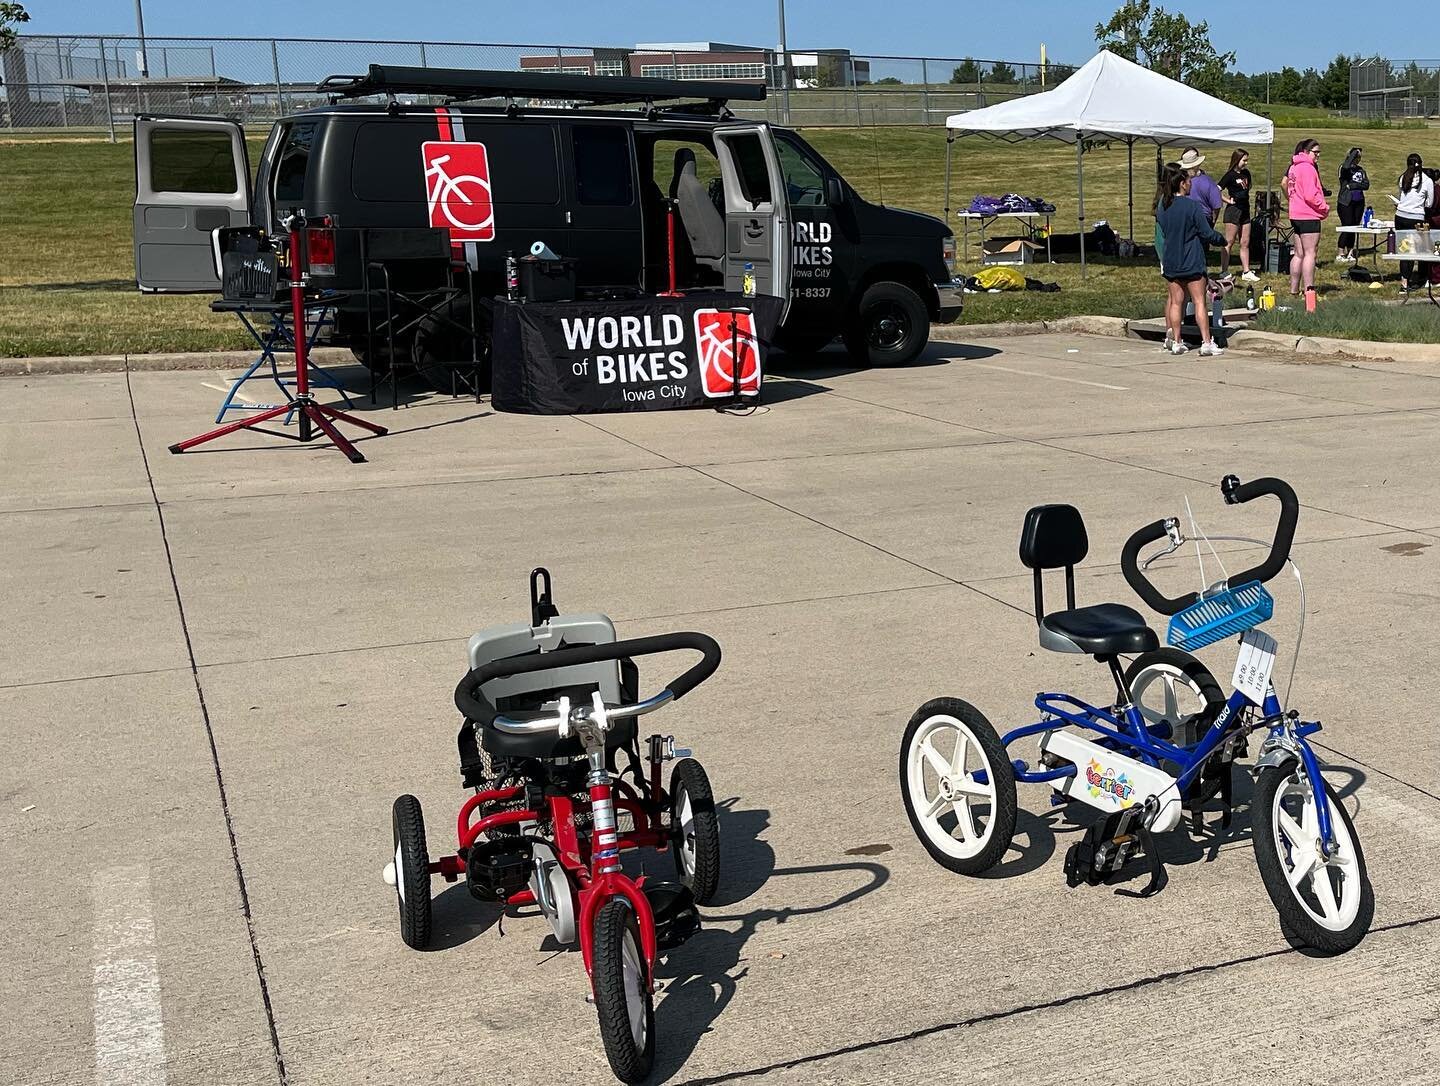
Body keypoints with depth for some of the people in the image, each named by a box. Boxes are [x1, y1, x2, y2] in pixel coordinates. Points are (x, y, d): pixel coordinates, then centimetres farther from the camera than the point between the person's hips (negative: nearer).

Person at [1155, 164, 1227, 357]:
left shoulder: (1162, 207, 3)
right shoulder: (1193, 206, -13)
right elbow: (1207, 233, -10)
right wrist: (1222, 239, 7)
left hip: (1170, 262, 5)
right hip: (1192, 262, -5)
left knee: (1175, 301, 10)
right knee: (1199, 301, -2)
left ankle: (1175, 341, 10)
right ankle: (1206, 343, -5)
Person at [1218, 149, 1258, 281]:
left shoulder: (1246, 173, 12)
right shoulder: (1230, 175, -10)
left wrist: (1246, 198, 14)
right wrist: (1229, 200, -13)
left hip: (1245, 210, 7)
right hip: (1233, 210, -7)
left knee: (1245, 243, 8)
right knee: (1229, 243, -4)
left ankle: (1247, 272, 11)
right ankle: (1224, 272, 0)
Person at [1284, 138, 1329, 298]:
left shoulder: (1294, 167, 14)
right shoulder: (1308, 168, -15)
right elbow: (1310, 195, -20)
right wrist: (1325, 207, -8)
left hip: (1296, 216, 10)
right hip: (1309, 216, -10)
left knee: (1299, 254, 14)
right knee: (1310, 254, -8)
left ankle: (1293, 291, 17)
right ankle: (1309, 291, -10)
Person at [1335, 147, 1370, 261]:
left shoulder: (1361, 169, 15)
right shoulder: (1344, 168, -2)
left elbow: (1366, 184, 5)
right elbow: (1346, 166, -27)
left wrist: (1352, 186, -11)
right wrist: (1354, 152, -15)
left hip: (1359, 203, 6)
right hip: (1346, 203, -6)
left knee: (1354, 227, 5)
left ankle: (1349, 253, 11)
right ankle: (1340, 254, -4)